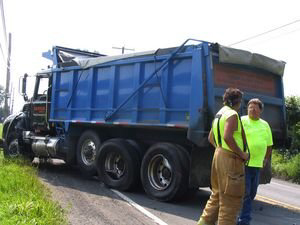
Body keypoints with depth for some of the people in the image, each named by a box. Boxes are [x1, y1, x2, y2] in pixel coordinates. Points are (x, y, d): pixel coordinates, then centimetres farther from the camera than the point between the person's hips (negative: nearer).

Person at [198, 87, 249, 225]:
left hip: (219, 154, 10)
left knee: (217, 194, 18)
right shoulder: (232, 114, -13)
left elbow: (211, 138, 22)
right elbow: (227, 137, -27)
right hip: (231, 158, -10)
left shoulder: (219, 114, 16)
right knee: (230, 198, -3)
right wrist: (242, 153, -19)